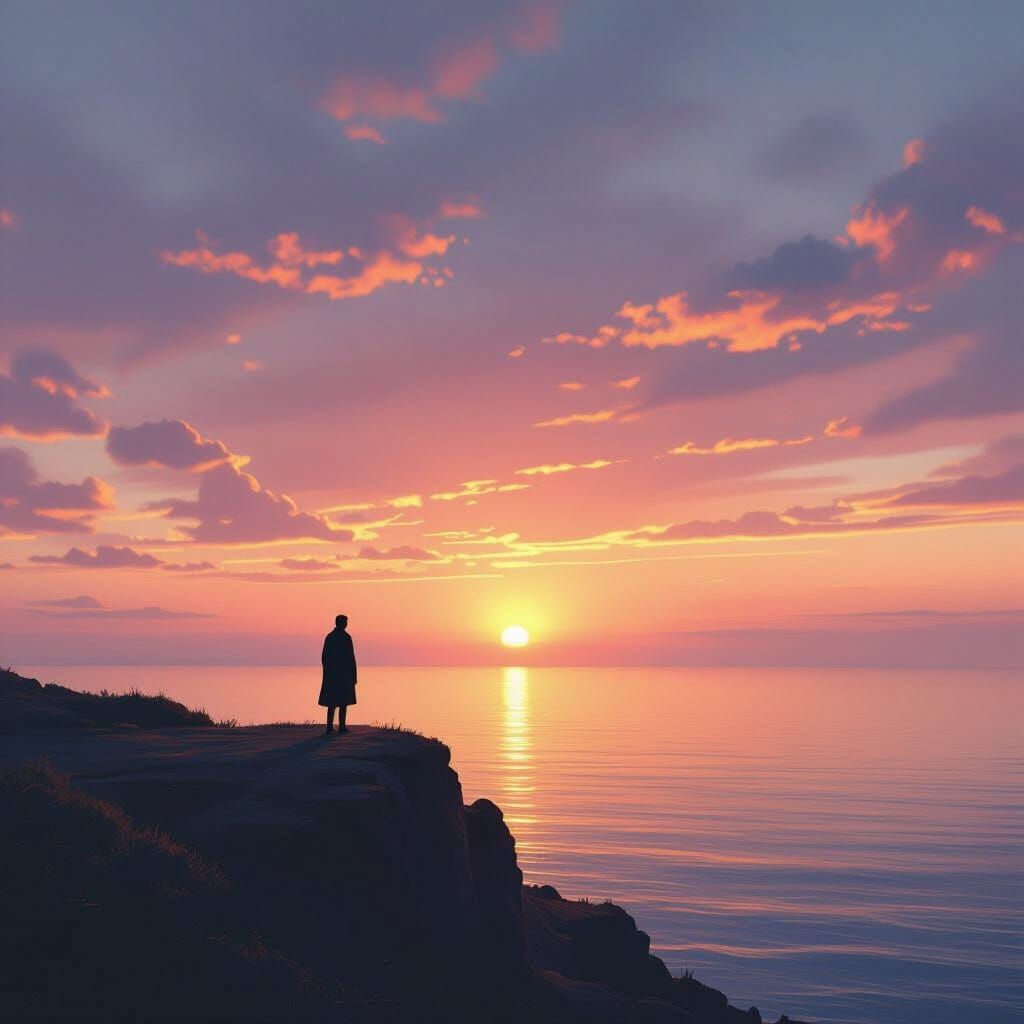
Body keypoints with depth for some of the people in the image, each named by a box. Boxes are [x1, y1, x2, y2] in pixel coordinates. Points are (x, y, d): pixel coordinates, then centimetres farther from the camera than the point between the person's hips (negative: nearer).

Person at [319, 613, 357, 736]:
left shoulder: (329, 637, 5)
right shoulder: (346, 637, -11)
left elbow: (324, 657, 7)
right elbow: (350, 658, -13)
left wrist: (327, 673, 16)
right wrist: (353, 676, -6)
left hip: (331, 674, 5)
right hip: (345, 674, -4)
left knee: (332, 701, 8)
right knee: (343, 701, 6)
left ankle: (330, 727, 0)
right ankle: (341, 726, 6)